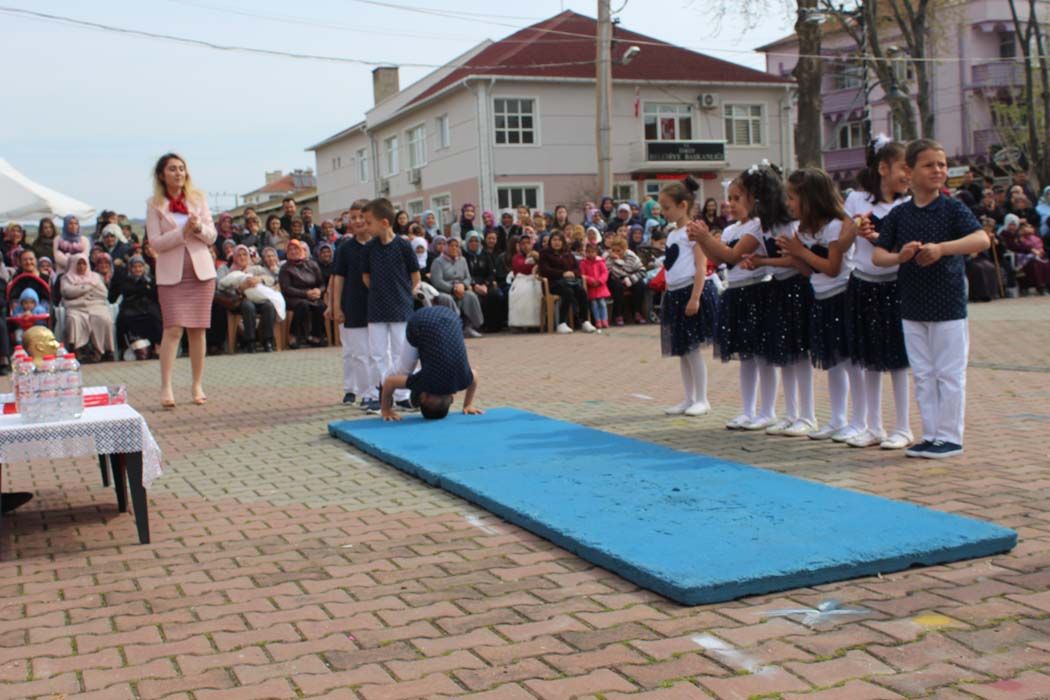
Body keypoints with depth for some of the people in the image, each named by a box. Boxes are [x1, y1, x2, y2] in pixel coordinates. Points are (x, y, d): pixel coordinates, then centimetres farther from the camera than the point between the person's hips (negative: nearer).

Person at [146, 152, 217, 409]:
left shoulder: (198, 198, 10)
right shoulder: (154, 204, 3)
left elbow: (211, 236, 7)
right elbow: (156, 242, -5)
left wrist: (198, 227, -14)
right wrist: (183, 231, -16)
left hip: (201, 271, 2)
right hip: (171, 274, -2)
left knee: (198, 329, 3)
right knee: (173, 329, -12)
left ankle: (198, 385, 10)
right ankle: (166, 387, -10)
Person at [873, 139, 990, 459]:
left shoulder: (953, 209, -5)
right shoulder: (899, 214, 5)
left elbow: (982, 240, -20)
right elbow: (878, 255, 2)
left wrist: (942, 248, -32)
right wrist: (899, 257, -19)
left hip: (948, 304, -4)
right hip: (912, 307, 4)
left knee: (949, 373, 2)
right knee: (923, 375, 11)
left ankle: (950, 436, 12)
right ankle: (931, 435, 20)